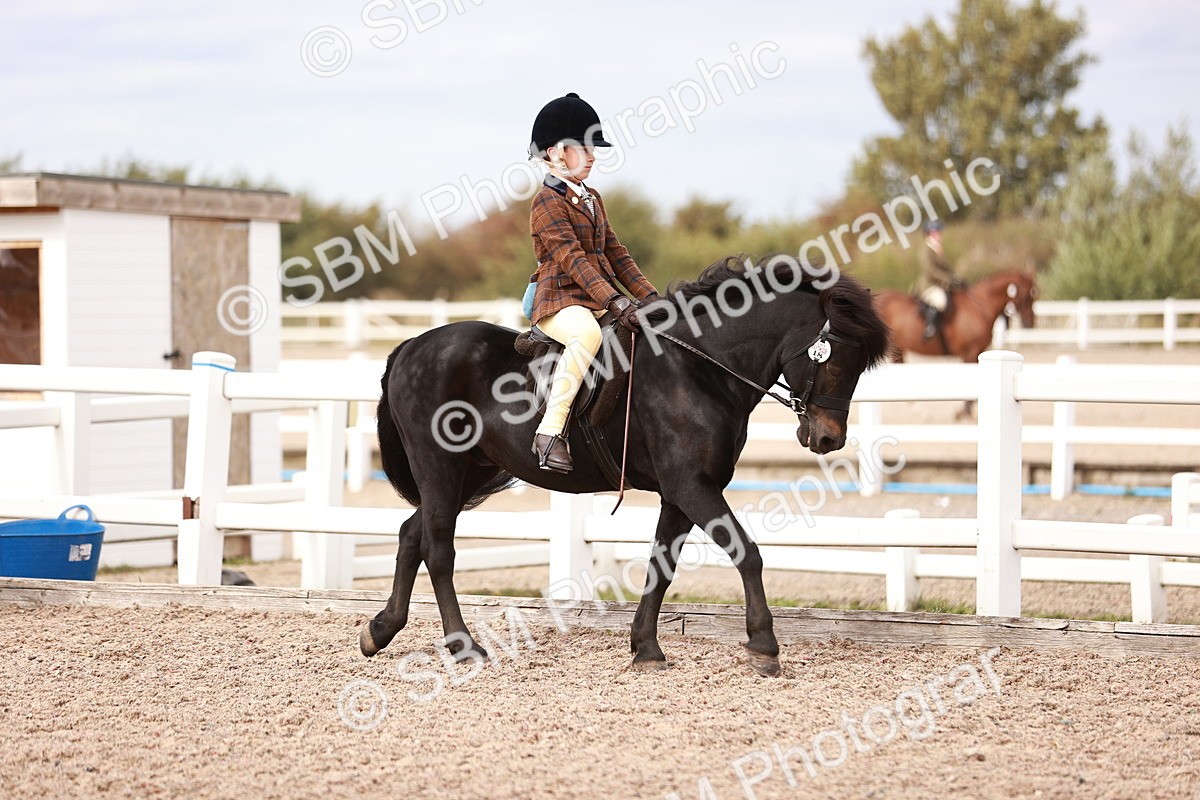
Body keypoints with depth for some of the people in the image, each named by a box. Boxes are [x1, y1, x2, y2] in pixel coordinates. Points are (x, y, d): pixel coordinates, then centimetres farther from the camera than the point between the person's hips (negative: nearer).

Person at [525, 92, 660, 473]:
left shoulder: (592, 198, 19)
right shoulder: (548, 202, -9)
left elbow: (615, 252, 18)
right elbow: (573, 260, -20)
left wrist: (648, 296, 3)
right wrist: (615, 301, -29)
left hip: (598, 301, 9)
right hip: (559, 300, -9)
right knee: (587, 334, -40)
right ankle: (550, 432, -38)